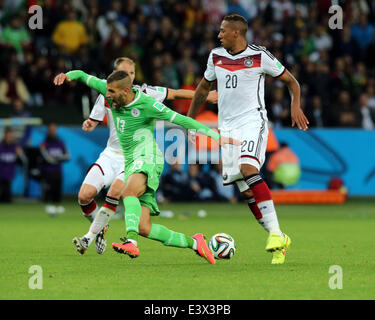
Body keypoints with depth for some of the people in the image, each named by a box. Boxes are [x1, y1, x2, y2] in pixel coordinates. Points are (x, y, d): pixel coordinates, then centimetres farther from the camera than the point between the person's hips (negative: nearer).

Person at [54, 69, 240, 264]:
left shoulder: (146, 104, -11)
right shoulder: (112, 94, 5)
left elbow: (181, 120, -9)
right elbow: (83, 76, 12)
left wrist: (217, 136, -10)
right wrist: (68, 76, -11)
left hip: (147, 159, -7)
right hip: (130, 161, 7)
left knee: (128, 192, -39)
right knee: (143, 228, -3)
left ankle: (131, 242, -55)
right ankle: (192, 243, 10)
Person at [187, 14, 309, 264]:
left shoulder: (259, 56, -5)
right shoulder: (216, 56, 9)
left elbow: (291, 81, 5)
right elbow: (204, 88, 25)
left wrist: (295, 106, -12)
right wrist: (190, 119, 26)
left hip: (253, 121, -5)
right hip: (227, 126, 5)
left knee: (248, 169, -30)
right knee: (246, 189, -2)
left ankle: (275, 231, -30)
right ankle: (279, 241, 5)